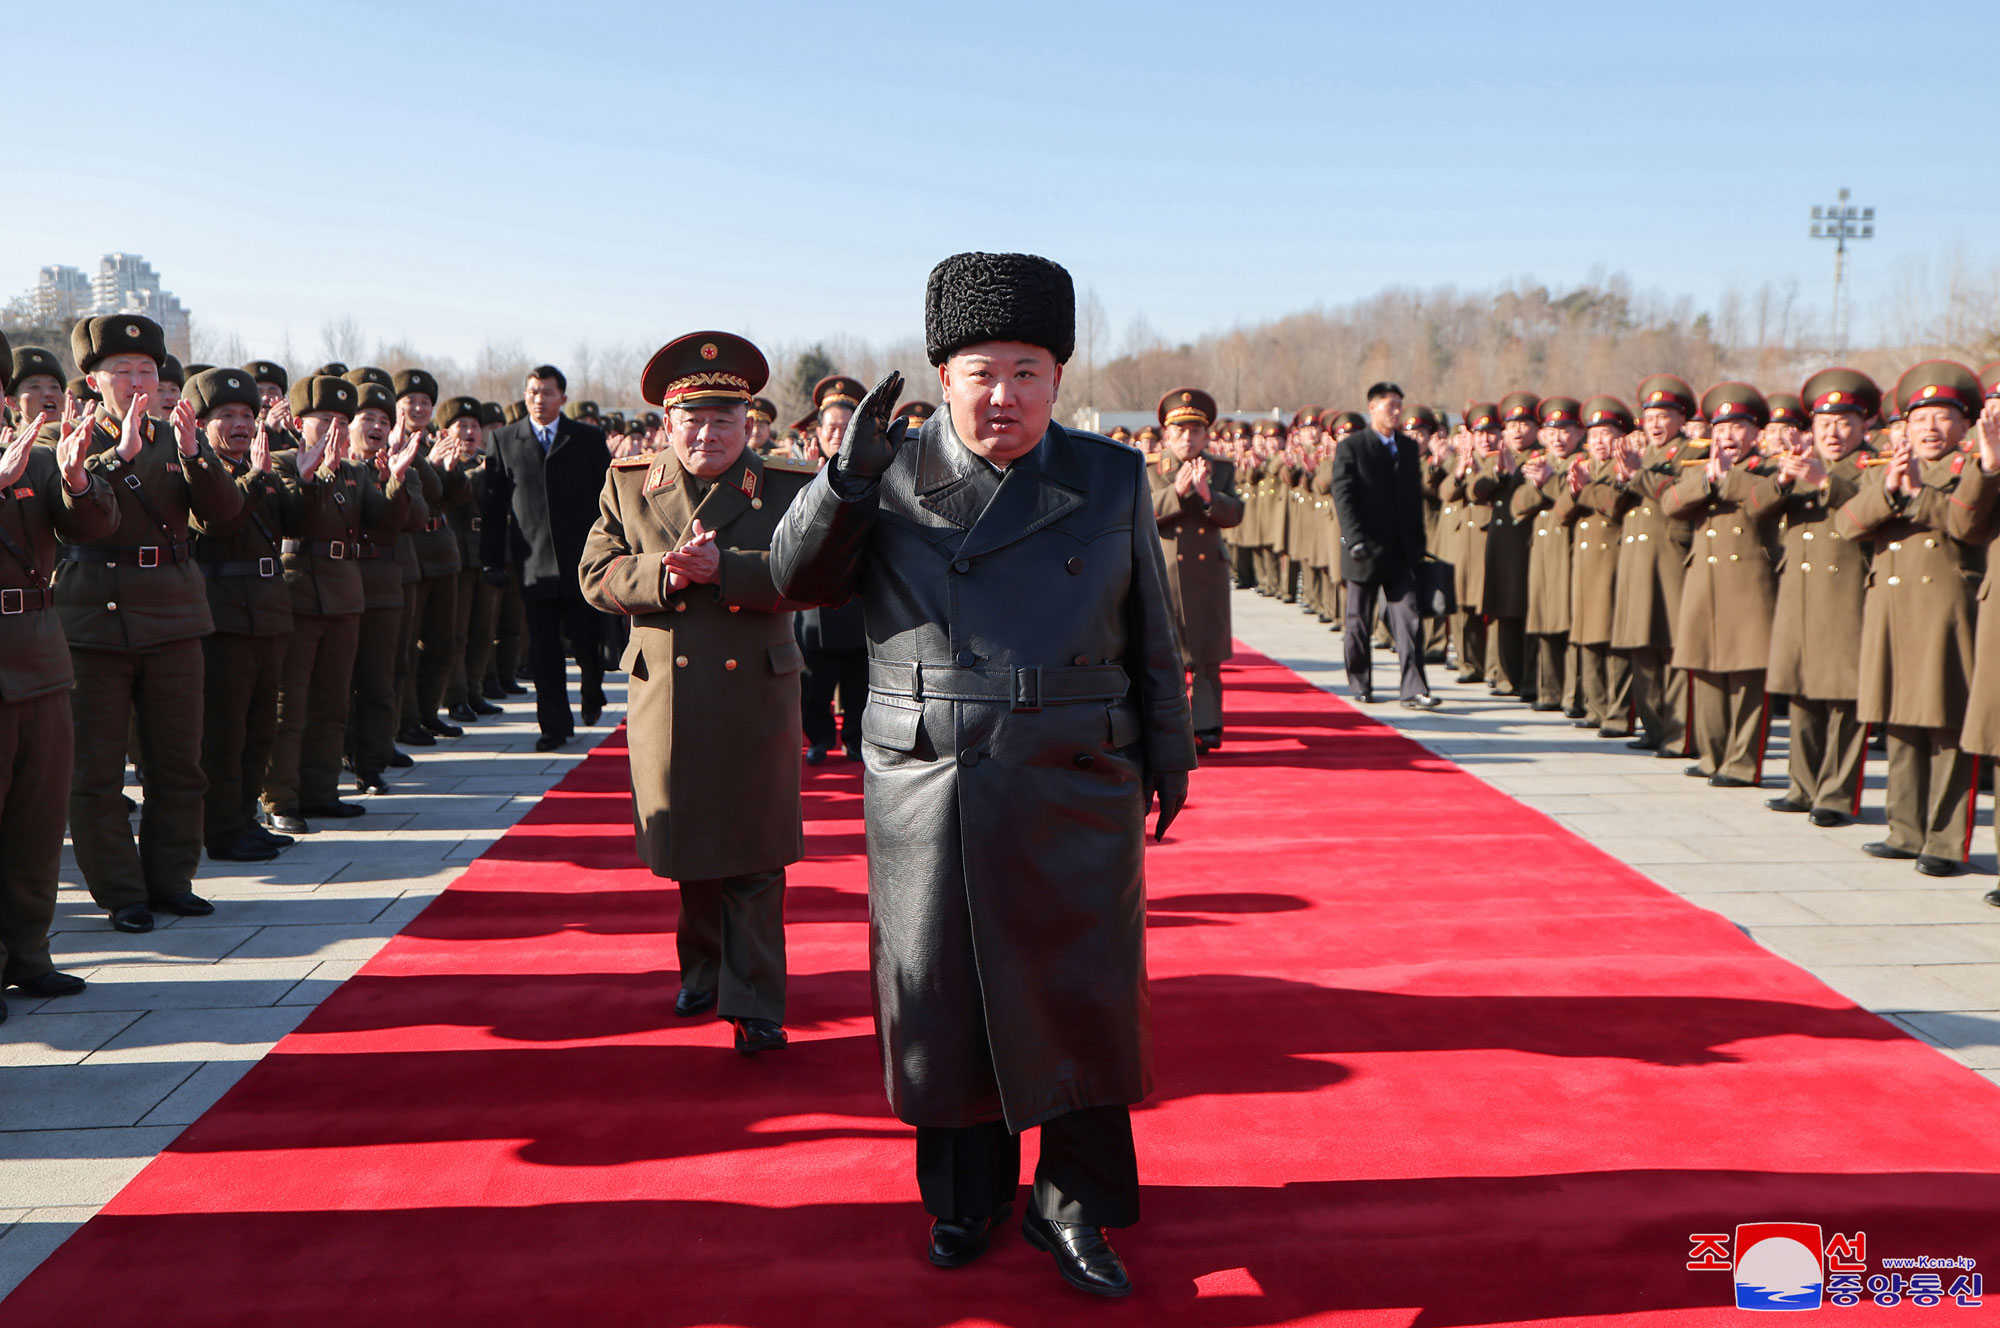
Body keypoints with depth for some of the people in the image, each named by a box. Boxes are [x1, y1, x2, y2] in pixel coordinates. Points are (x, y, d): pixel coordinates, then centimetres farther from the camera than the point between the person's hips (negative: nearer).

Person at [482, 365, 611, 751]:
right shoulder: (504, 440, 7)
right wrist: (493, 560, 2)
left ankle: (592, 691, 30)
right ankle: (555, 725, 12)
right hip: (534, 563, 1)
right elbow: (495, 505, 6)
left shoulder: (588, 439, 5)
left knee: (586, 640, -1)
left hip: (582, 560, -1)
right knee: (543, 651, 2)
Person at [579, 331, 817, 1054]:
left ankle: (753, 1003, 6)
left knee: (754, 858, 0)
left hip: (756, 698, -2)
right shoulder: (627, 485, 7)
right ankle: (702, 971, 35)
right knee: (690, 851, 14)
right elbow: (596, 576, -1)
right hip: (667, 698, 2)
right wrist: (666, 572, -19)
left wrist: (722, 567, -23)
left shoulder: (788, 487, 1)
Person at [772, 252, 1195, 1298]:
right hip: (926, 793, 0)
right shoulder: (895, 477, 4)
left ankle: (1075, 1202, 22)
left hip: (1074, 796, 0)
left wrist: (1168, 757, 11)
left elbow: (1152, 635, 10)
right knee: (944, 994, 9)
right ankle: (966, 1190, 28)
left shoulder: (1112, 480, 6)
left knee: (1077, 996, 5)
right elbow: (798, 580, 0)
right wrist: (848, 476, -14)